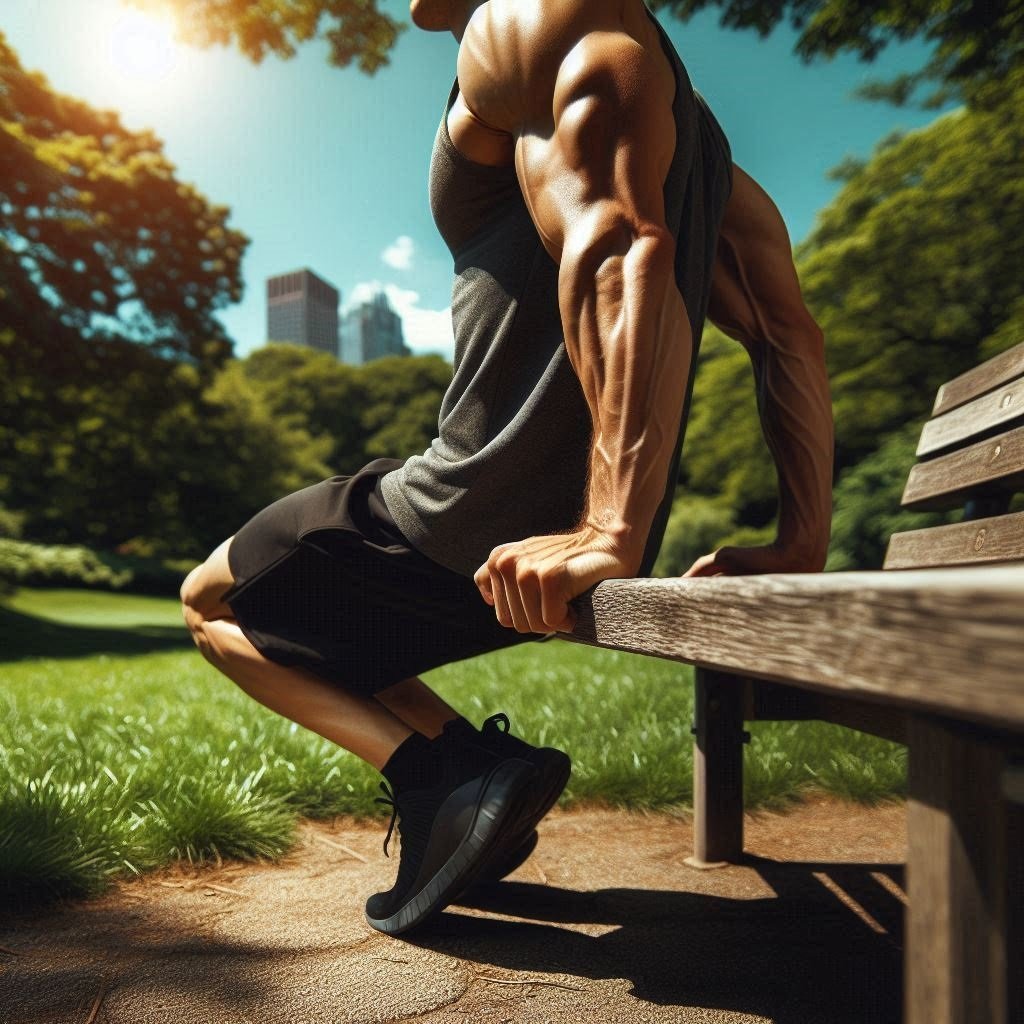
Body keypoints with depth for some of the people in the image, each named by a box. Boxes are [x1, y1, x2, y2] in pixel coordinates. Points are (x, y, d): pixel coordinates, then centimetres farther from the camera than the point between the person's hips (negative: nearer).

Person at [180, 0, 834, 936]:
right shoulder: (687, 123, 20)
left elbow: (619, 246, -28)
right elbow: (790, 333, 10)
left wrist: (613, 533, -34)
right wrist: (802, 547, 5)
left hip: (478, 535, -9)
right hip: (568, 535, 10)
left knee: (211, 601, 16)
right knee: (300, 607, 30)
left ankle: (445, 767, -4)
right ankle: (467, 775, 14)